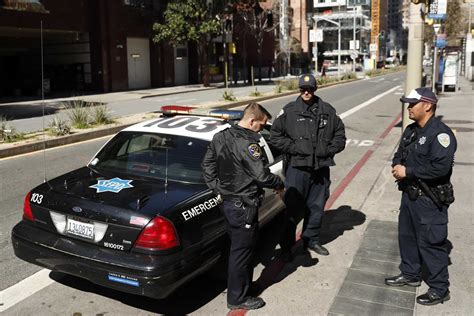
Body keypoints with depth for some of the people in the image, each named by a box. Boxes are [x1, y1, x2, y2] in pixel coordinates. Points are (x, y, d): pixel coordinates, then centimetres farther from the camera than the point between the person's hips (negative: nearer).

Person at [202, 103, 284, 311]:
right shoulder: (247, 144, -23)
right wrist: (279, 185, -5)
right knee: (241, 252, 5)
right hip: (243, 207, -9)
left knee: (238, 247, 22)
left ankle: (240, 286, 37)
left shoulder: (220, 137, 5)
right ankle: (237, 298, 19)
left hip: (227, 202, 9)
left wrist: (218, 188, 13)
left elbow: (207, 165, 12)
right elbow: (262, 176, -23)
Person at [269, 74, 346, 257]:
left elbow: (340, 135, 14)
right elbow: (275, 137, 0)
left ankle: (311, 240, 31)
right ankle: (287, 244, 11)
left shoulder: (328, 111, 8)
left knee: (317, 206, 14)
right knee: (291, 207, -3)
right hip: (297, 167, -4)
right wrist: (293, 147, -11)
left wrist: (329, 150, -1)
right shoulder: (289, 111, -1)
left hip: (321, 167, 4)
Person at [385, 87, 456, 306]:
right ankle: (410, 274, 39)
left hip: (430, 200, -9)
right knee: (407, 236, 20)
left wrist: (408, 171, -22)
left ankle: (439, 289, 15)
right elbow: (400, 153, 20)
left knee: (431, 243, 0)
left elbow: (440, 167, -29)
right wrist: (396, 166, -3)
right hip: (410, 195, 9)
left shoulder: (440, 133, -19)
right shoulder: (411, 130, 10)